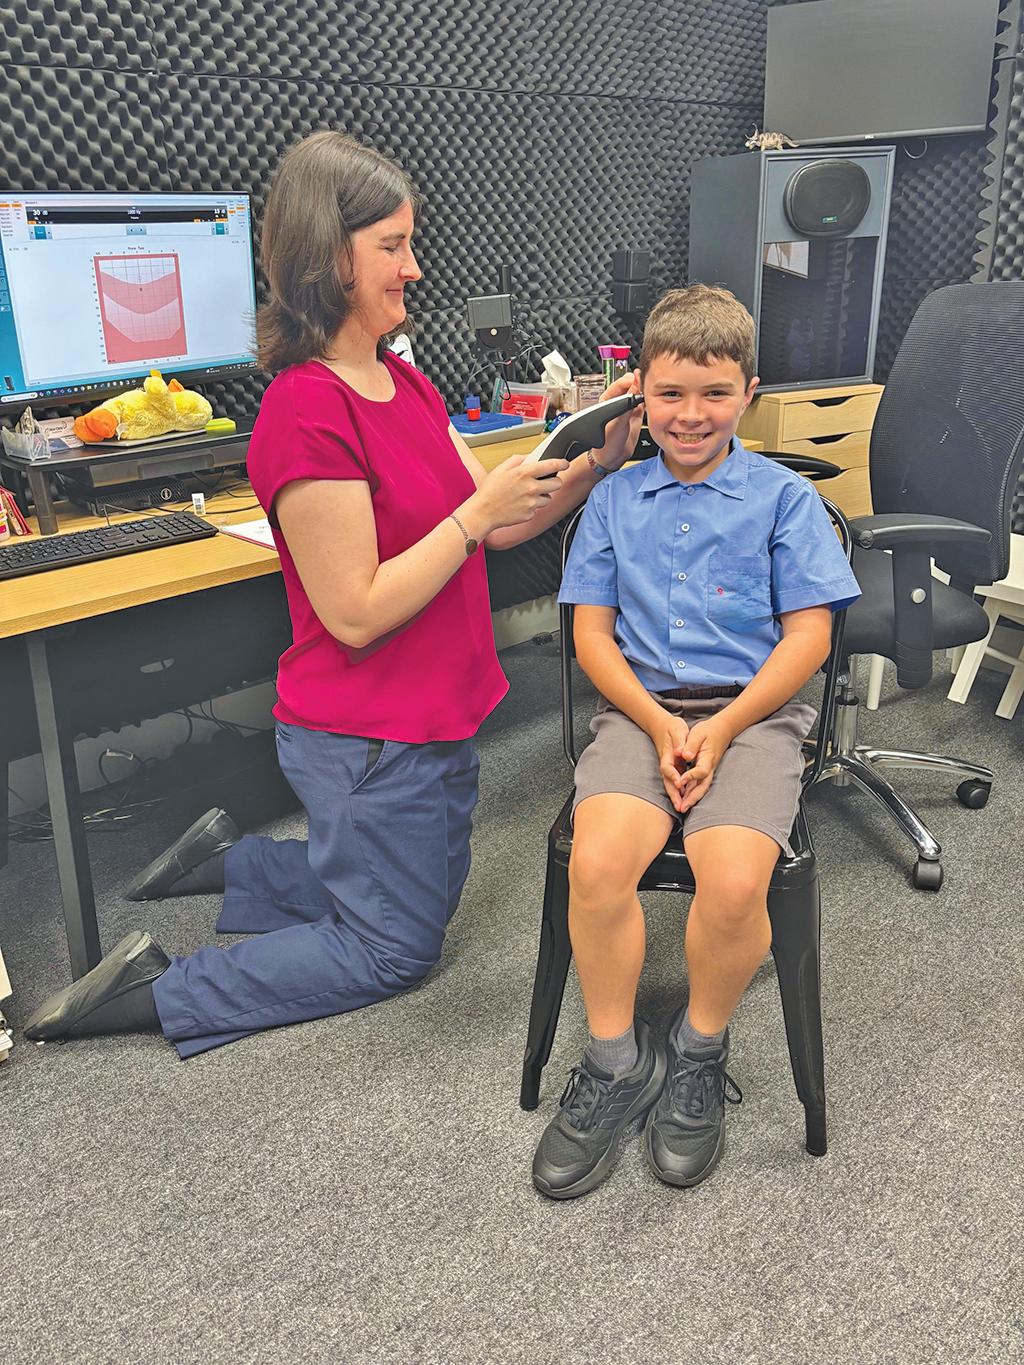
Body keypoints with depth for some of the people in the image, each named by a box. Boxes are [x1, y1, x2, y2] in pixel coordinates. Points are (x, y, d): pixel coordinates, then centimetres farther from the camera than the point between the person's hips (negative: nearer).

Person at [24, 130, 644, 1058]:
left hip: (433, 718, 9)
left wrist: (590, 469, -7)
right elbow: (357, 613, -24)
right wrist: (479, 511, -24)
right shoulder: (307, 411, -23)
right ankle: (155, 992, 16)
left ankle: (225, 859, 34)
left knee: (420, 899, 27)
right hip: (370, 739, -9)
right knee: (395, 951, 10)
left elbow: (492, 527, 6)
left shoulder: (404, 383, 5)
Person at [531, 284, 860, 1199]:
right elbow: (592, 634, 8)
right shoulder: (615, 500, 13)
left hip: (753, 712, -1)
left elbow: (808, 636, 1)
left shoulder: (783, 498, 7)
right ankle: (618, 1063, -2)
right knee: (596, 864, -27)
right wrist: (659, 724, -9)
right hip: (642, 711, 2)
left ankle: (699, 1055, 3)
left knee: (734, 884, -28)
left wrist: (720, 731, -11)